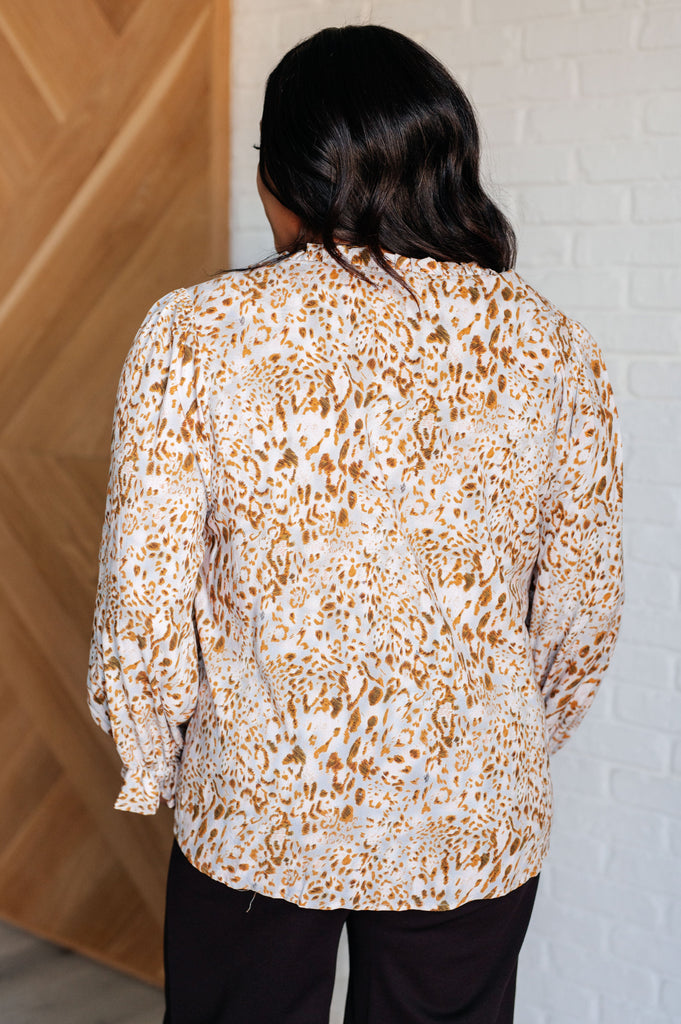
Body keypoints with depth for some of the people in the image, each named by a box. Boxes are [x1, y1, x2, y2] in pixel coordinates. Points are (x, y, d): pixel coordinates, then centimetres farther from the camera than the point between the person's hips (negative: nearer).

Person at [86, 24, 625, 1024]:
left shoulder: (197, 333, -15)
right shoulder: (552, 347, -7)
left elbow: (143, 604, -13)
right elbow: (585, 608, 0)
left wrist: (155, 766, 5)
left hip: (253, 817, -1)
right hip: (474, 830, 2)